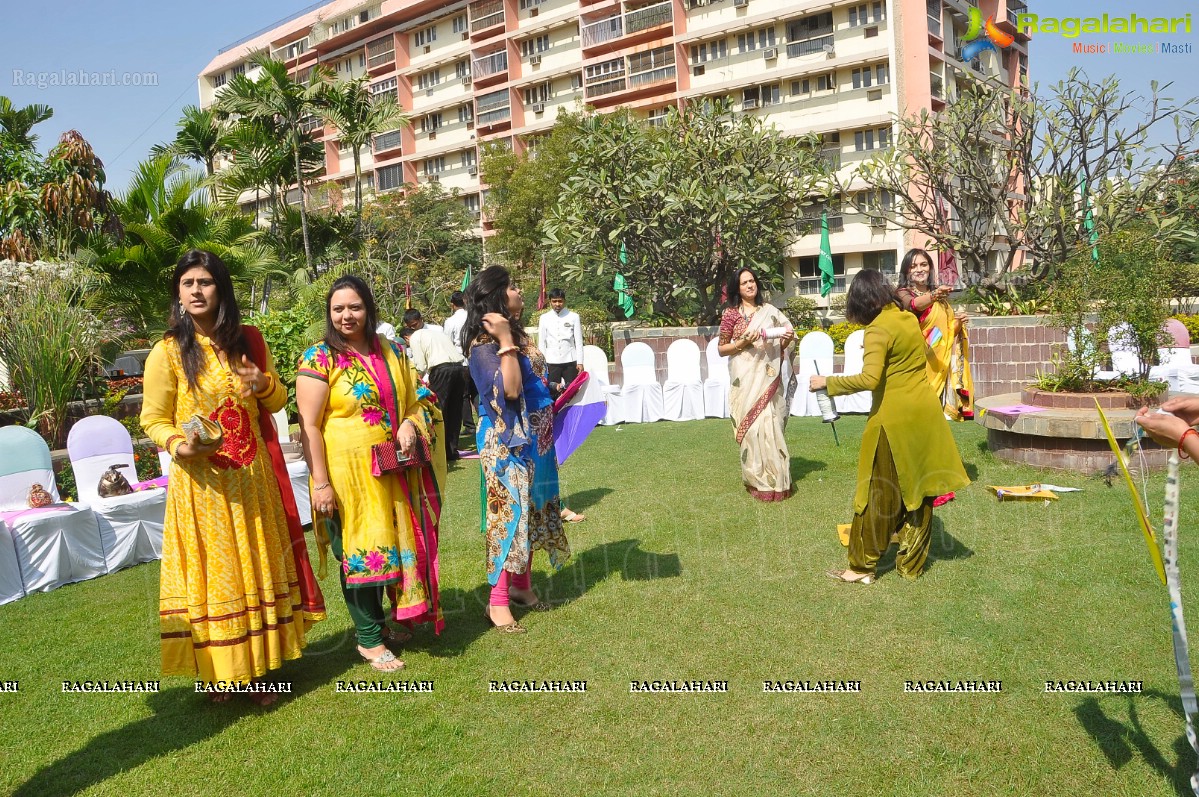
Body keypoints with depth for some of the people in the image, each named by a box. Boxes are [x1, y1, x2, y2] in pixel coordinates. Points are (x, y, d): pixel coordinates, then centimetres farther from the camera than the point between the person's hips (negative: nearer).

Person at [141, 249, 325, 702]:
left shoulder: (248, 341, 6)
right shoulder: (168, 352, -6)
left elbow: (279, 401, 13)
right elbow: (153, 421, -3)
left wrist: (265, 384, -9)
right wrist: (180, 445, -23)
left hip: (253, 477, 4)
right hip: (201, 482, -4)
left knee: (258, 568, 11)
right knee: (213, 575, 3)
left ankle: (259, 665, 26)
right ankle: (218, 673, 19)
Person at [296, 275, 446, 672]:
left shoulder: (391, 352, 7)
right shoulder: (319, 359, -9)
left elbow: (417, 399, 15)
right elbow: (309, 426, -12)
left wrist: (410, 422, -8)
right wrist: (321, 483, -16)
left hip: (393, 472, 6)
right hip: (348, 472, -5)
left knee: (392, 543, 14)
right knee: (360, 550, 4)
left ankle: (380, 621, 35)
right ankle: (369, 639, 21)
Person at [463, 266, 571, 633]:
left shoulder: (519, 335, 9)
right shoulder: (484, 345, -17)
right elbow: (510, 389, -28)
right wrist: (505, 342, -28)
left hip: (533, 440, 9)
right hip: (506, 443, -9)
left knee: (530, 511, 14)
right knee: (508, 514, -5)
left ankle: (522, 584, 28)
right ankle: (498, 601, 5)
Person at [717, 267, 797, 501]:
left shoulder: (769, 311, 10)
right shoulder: (731, 314, 0)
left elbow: (781, 344, 17)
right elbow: (721, 348, 1)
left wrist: (787, 339, -5)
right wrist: (742, 343, -14)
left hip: (769, 378, 3)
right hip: (746, 379, -3)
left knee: (771, 425, 2)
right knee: (753, 426, -6)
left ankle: (775, 478, 14)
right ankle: (759, 480, 4)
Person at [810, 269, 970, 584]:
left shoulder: (879, 329, -15)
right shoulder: (909, 319, 9)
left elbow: (869, 379, -26)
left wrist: (828, 382, -17)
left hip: (894, 417, -7)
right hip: (926, 413, 7)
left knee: (879, 494, 2)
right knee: (919, 491, 13)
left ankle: (862, 567, 13)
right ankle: (911, 564, 24)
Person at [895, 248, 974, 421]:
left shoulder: (940, 297, 15)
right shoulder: (903, 294, -3)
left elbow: (950, 331, 20)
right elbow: (914, 305, -27)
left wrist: (959, 323, -2)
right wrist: (934, 295, -46)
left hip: (940, 365, 5)